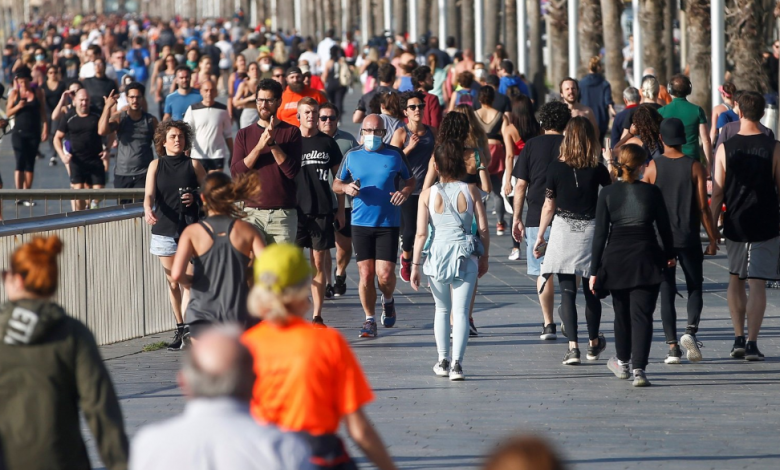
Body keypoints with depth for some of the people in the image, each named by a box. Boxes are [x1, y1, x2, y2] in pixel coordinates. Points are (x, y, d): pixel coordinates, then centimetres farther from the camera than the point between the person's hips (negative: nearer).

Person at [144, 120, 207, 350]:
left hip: (190, 227, -2)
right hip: (164, 228, 2)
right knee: (172, 281, 10)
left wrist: (195, 197, -10)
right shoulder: (156, 166, 6)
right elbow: (149, 194, -5)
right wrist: (148, 210, -26)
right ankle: (179, 328, 20)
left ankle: (187, 331, -15)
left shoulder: (193, 165, 4)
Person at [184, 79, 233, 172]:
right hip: (198, 155, 0)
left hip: (218, 155, 0)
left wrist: (232, 156, 10)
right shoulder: (192, 110, 0)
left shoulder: (222, 110, 4)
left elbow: (228, 135, 10)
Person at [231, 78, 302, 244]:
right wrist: (259, 146, -11)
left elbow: (292, 171, -6)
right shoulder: (244, 134, 10)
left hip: (283, 214, -1)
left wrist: (273, 144, -14)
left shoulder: (291, 132, 5)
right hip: (253, 212, 1)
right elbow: (236, 172, -1)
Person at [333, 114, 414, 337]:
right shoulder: (352, 156, 6)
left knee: (385, 274, -8)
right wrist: (346, 187, -8)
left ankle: (388, 300, 25)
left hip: (388, 224, -1)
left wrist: (405, 191, -9)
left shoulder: (395, 156, 3)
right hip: (361, 224, 1)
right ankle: (369, 319, 12)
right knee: (366, 273, -2)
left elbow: (411, 180, 13)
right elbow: (336, 184, 15)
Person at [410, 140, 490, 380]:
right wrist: (485, 257, 14)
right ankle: (457, 362, -12)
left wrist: (415, 264, 0)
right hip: (465, 255, -1)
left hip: (437, 253, 1)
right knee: (461, 311, -1)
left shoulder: (428, 194, -4)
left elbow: (421, 233, -6)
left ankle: (443, 360, 22)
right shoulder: (471, 191, -2)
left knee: (442, 309, 19)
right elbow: (483, 228, 0)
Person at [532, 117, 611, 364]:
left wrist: (540, 235, 9)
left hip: (563, 232, -1)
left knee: (567, 292, -1)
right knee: (591, 291, 15)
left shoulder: (556, 167, -6)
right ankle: (594, 343, 30)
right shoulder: (597, 169, -5)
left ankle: (573, 346, -12)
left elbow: (548, 207, -2)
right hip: (590, 231, 1)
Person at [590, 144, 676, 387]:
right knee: (642, 315, -2)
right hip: (646, 261, -1)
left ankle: (622, 364, 34)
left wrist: (595, 270, -1)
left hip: (616, 260, 2)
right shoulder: (652, 192, -5)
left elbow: (600, 233, -4)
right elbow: (664, 227, 4)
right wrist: (669, 255, 21)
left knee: (622, 313, 18)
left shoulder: (607, 193, -4)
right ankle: (638, 369, -13)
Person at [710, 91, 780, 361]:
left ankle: (738, 338, 14)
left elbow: (717, 194, -3)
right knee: (757, 285, 0)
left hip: (735, 225, 2)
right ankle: (752, 343, -7)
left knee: (736, 280, 18)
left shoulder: (726, 149, -4)